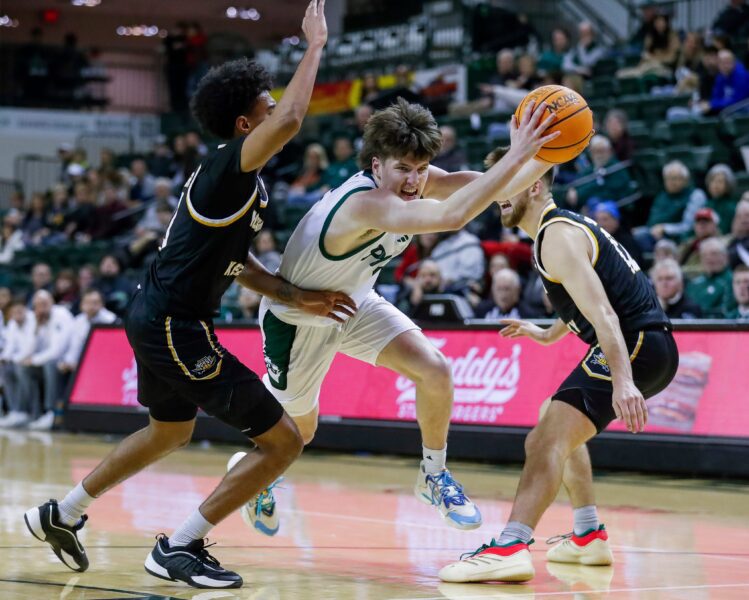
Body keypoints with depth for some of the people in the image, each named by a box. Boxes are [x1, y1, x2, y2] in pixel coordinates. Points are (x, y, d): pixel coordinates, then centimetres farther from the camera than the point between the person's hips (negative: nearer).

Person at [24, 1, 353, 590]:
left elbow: (232, 259, 18)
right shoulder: (229, 167, -17)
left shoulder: (234, 177, 12)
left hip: (157, 317, 11)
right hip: (177, 327, -11)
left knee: (171, 431, 34)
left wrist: (297, 297, 9)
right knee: (283, 441, -7)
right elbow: (291, 122, -36)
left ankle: (61, 514, 43)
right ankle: (179, 548, -2)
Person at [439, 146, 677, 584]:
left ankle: (511, 547, -43)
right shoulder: (570, 224, 20)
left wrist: (622, 381, -35)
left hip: (636, 346, -11)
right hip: (650, 346, 11)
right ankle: (589, 536, 30)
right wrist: (550, 334, 49)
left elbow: (601, 312, -25)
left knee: (549, 439, -24)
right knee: (560, 422, 30)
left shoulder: (556, 235, -12)